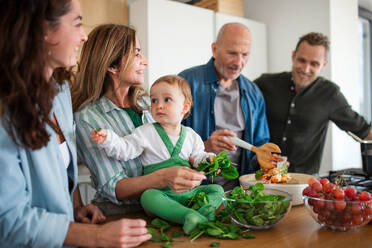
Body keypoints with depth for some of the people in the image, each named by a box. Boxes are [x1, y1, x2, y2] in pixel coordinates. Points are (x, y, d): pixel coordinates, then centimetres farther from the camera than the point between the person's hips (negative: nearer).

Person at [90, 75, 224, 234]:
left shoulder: (191, 136, 9)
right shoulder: (146, 133, 0)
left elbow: (197, 157, 20)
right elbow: (124, 150, -5)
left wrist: (208, 159, -2)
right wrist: (107, 139, -21)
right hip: (159, 192, -4)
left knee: (217, 189, -6)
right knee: (148, 196, -35)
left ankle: (204, 209, -32)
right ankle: (189, 215, -44)